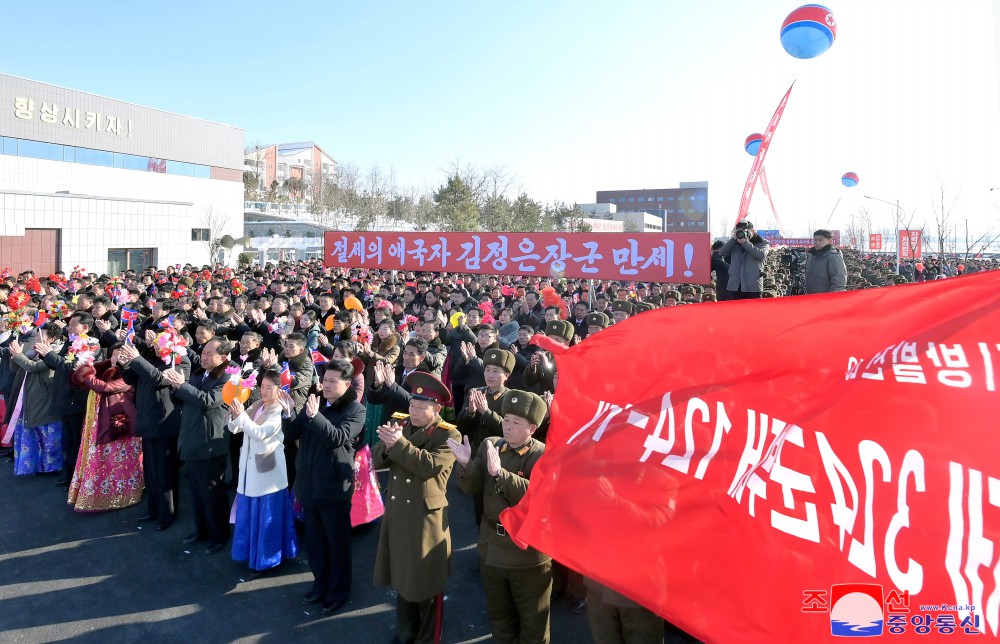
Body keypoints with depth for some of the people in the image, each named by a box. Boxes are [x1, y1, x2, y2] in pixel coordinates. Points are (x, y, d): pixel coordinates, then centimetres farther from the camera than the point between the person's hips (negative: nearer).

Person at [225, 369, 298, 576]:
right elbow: (234, 429, 3)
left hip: (268, 470, -7)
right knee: (249, 513, 18)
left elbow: (260, 433, -26)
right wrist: (234, 415, -17)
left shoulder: (280, 412, -14)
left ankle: (266, 559, 17)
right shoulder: (256, 406, 6)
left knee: (267, 516, 3)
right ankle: (252, 551, 34)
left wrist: (241, 415, -32)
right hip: (250, 468, 7)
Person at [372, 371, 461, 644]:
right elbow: (377, 459, 0)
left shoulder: (449, 435, -12)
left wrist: (399, 443, -28)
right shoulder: (399, 422, 5)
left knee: (426, 582, 9)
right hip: (396, 513, 6)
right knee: (403, 577, 21)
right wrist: (389, 445, -21)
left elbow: (430, 466, -27)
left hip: (426, 516, -5)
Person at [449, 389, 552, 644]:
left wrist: (500, 473, -38)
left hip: (528, 553, -5)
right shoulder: (489, 445, -1)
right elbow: (471, 488, -1)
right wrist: (466, 464, -21)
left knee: (532, 622, 15)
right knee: (499, 616, 25)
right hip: (492, 549, 5)